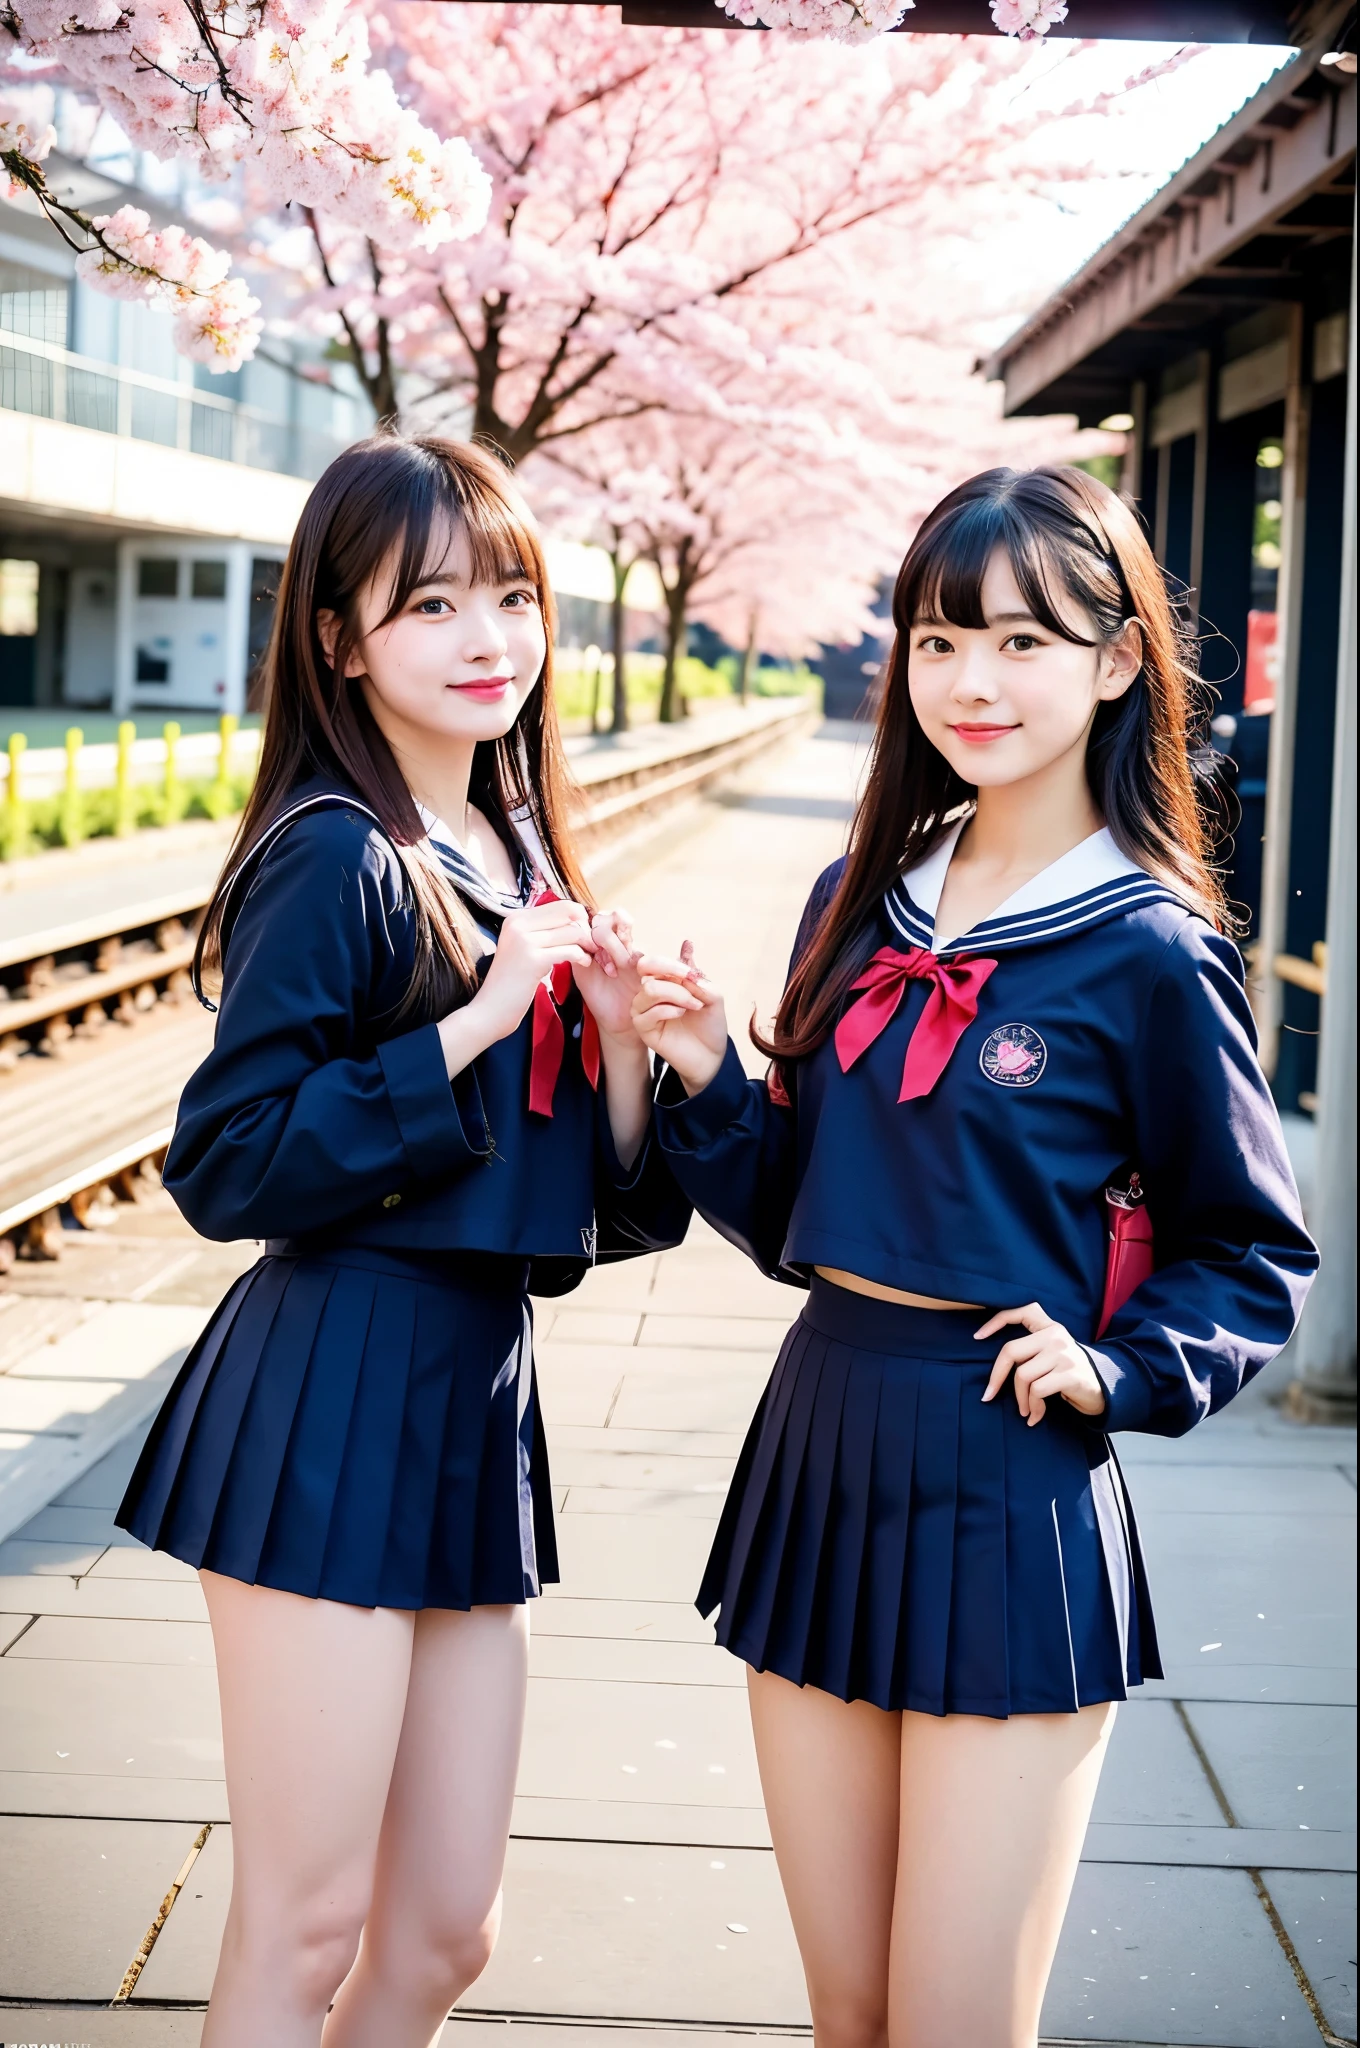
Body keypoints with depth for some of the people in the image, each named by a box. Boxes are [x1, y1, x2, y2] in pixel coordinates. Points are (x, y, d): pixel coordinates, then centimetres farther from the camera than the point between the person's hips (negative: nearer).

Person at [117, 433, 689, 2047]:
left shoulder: (521, 856, 13)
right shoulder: (335, 856, -10)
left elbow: (587, 1197, 15)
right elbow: (224, 1162, -16)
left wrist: (618, 1035, -4)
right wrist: (471, 1024, -18)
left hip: (478, 1391, 8)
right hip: (332, 1398, -8)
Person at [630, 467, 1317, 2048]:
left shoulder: (1151, 954, -8)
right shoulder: (863, 905, 8)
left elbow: (1253, 1259, 2)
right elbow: (789, 1214, 12)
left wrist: (1113, 1367, -13)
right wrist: (706, 1081, -4)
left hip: (1009, 1497, -5)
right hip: (819, 1449, 5)